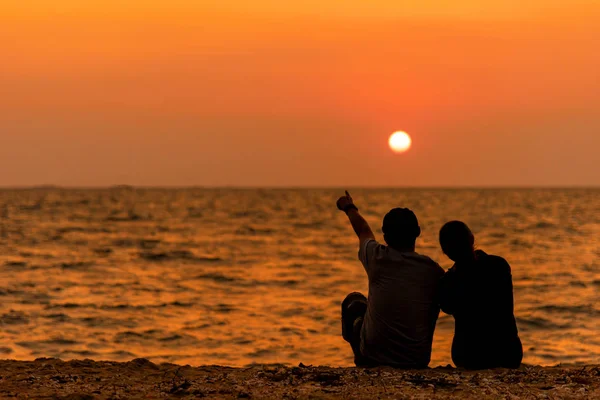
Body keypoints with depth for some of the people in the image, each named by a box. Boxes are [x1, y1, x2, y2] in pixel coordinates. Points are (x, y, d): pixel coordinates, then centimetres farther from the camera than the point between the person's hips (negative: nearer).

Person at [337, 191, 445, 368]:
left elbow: (364, 231, 13)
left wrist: (349, 208, 34)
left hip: (372, 358, -1)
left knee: (354, 301, 26)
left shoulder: (378, 258, -11)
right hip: (418, 361, 1)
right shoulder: (433, 270, -9)